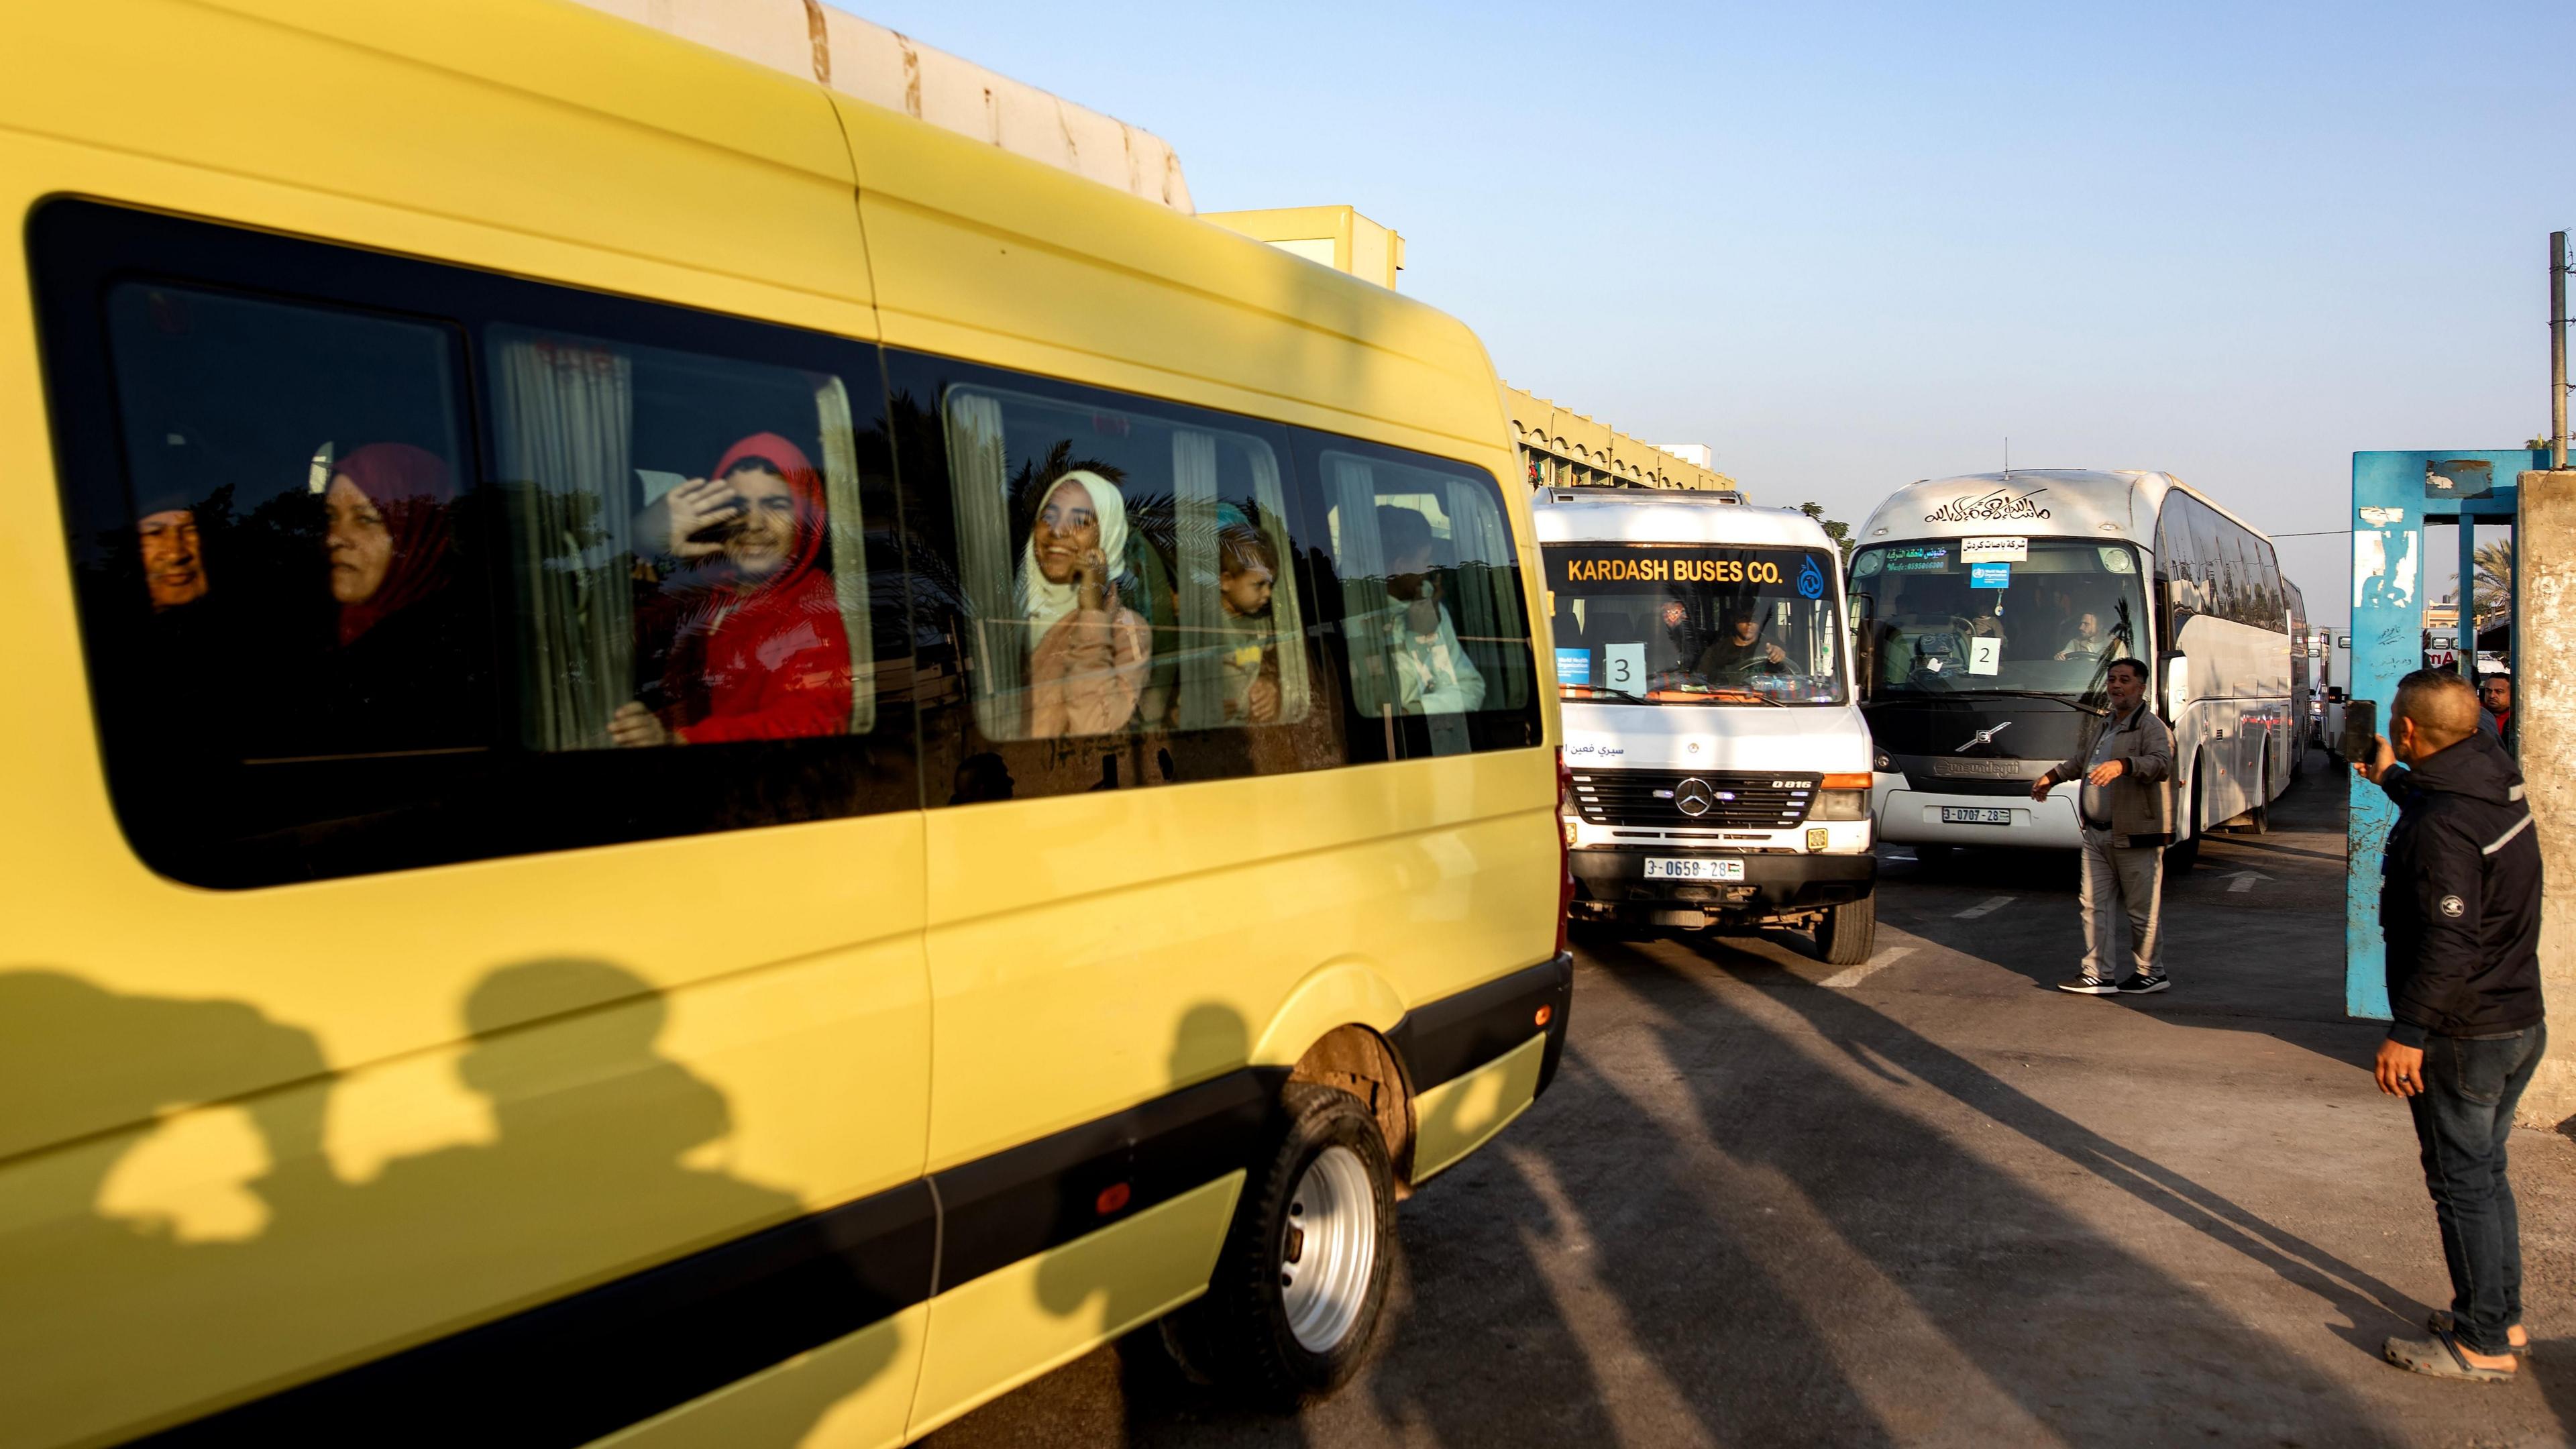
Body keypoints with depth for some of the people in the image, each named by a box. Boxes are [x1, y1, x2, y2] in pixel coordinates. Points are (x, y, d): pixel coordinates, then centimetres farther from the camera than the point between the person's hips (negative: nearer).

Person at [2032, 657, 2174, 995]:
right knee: (2094, 904, 6)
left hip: (2135, 836, -8)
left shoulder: (2151, 727, -8)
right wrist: (2053, 776, 44)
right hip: (2097, 834, 8)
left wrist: (2123, 765, -41)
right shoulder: (2105, 727, 19)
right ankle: (2098, 975, 11)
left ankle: (2151, 973, 15)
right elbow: (2083, 761, 38)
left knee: (2143, 910, 2)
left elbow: (2161, 764, -28)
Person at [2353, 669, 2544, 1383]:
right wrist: (2390, 778, 43)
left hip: (2463, 1036, -9)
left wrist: (2407, 1032, -25)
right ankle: (2503, 1316, 31)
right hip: (2519, 1022, 9)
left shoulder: (2440, 826, -25)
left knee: (2462, 1182, 1)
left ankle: (2482, 1343, 11)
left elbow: (2450, 943, -29)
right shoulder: (2497, 782, 4)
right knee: (2485, 1172, 20)